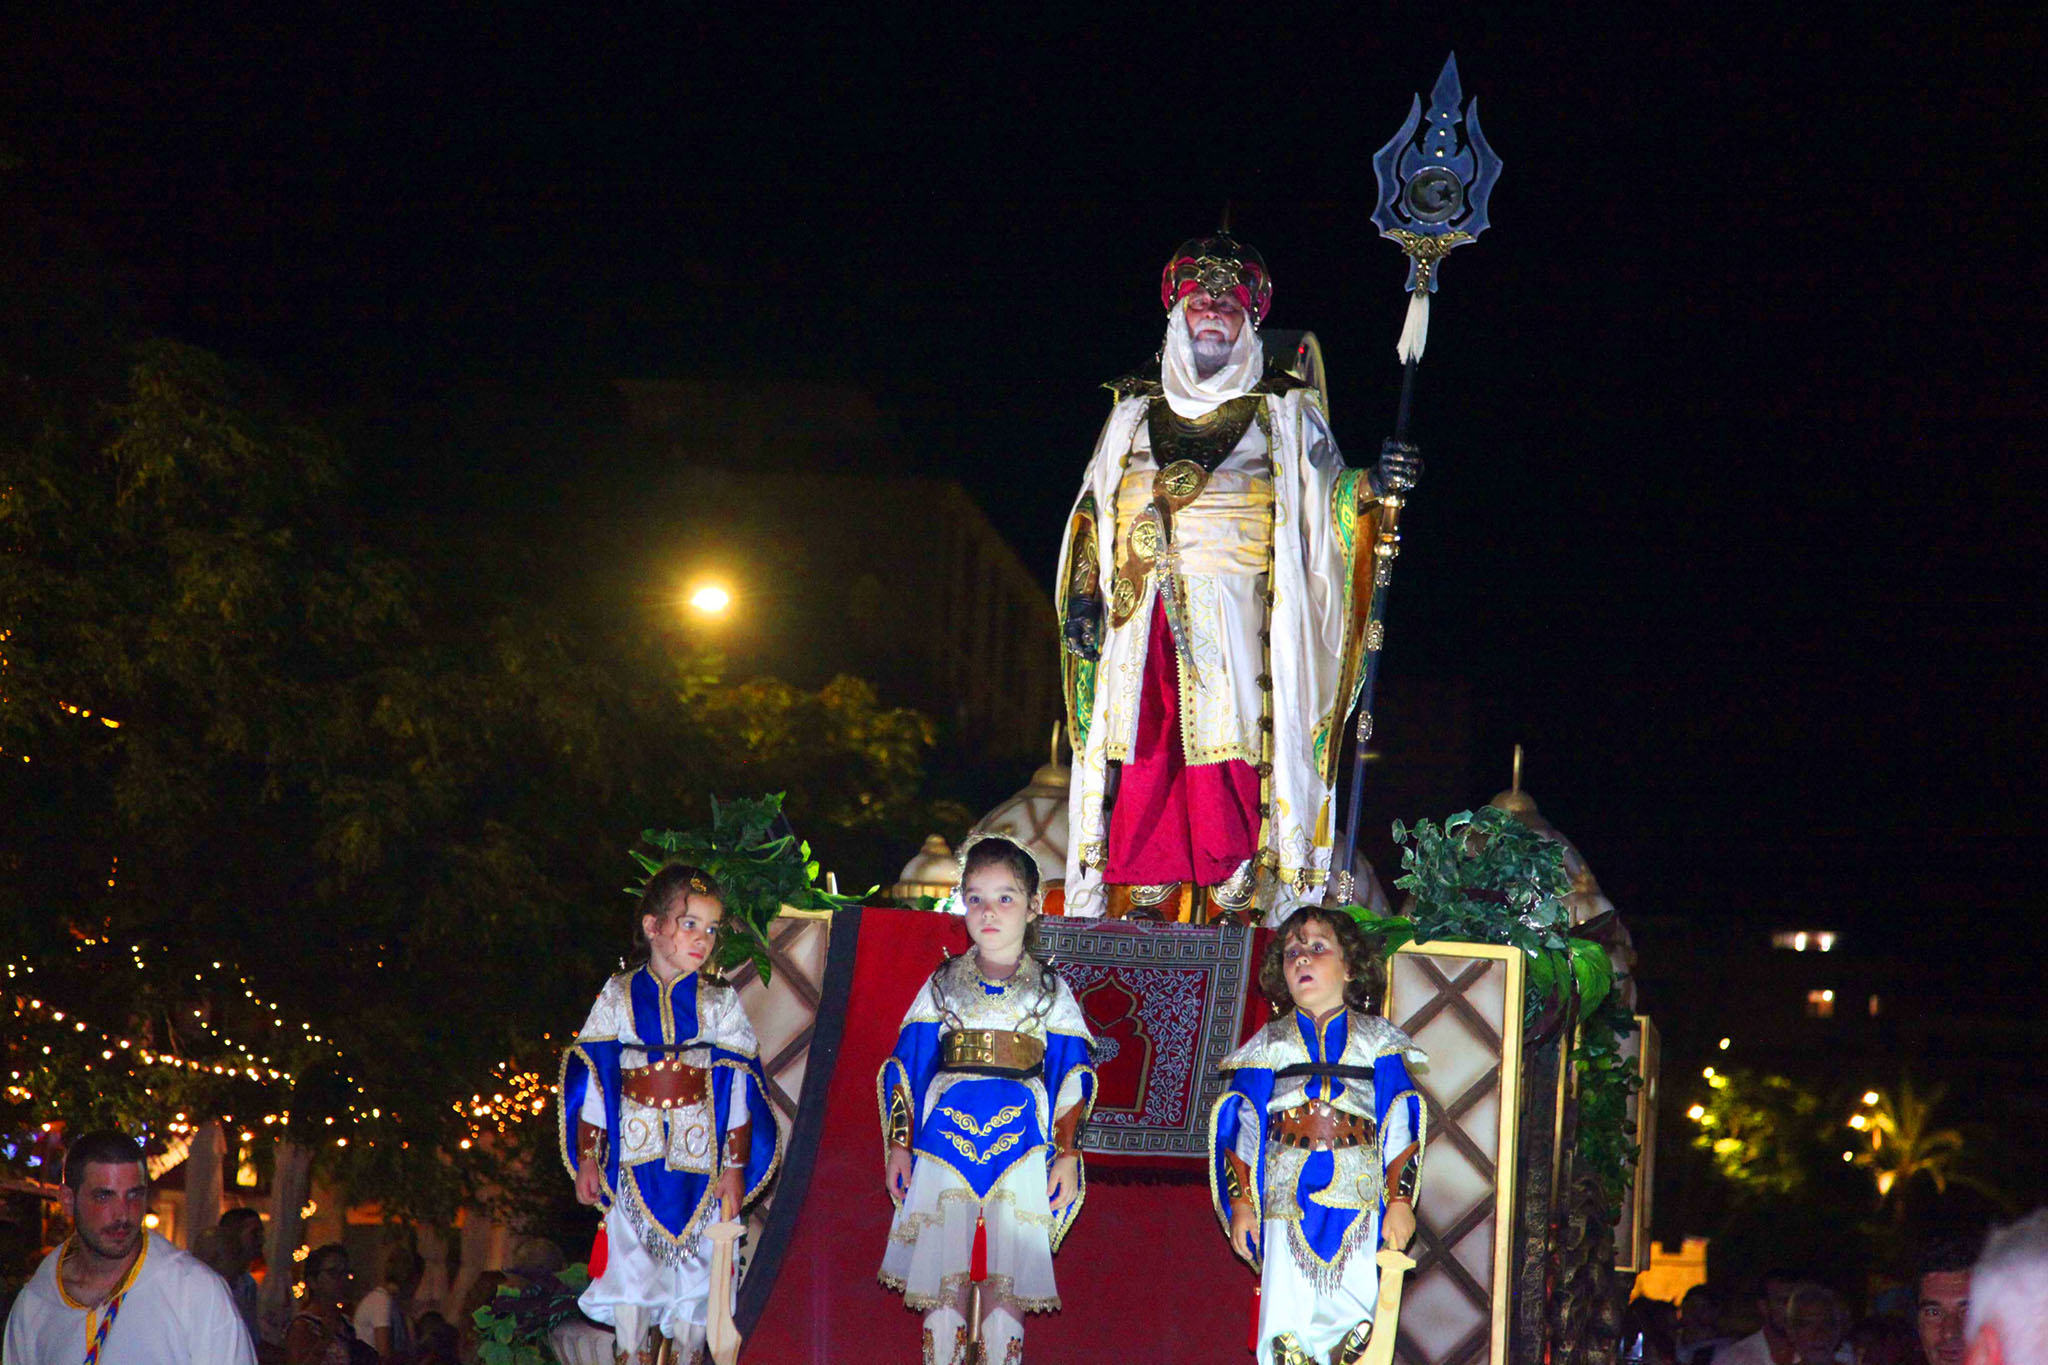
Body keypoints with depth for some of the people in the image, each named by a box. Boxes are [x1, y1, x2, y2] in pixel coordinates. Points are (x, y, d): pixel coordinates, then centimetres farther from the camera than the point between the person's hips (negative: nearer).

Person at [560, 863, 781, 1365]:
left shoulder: (720, 1003, 2)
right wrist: (588, 1158, 1)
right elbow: (593, 1080, 4)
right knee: (631, 1265, 0)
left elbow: (739, 1088, 2)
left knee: (693, 1268, 3)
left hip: (698, 1158, 0)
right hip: (633, 1158, 0)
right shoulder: (617, 997, 2)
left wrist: (735, 1166, -2)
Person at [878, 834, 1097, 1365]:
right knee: (944, 1286, -3)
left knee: (1006, 1286, -4)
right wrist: (899, 1144, 3)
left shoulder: (1050, 990, 10)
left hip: (1021, 1149, -1)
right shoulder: (942, 984, 12)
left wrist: (1067, 1153, -2)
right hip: (946, 1139, 1)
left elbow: (1074, 1075, 7)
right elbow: (906, 1066, 11)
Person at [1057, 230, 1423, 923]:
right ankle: (1137, 915, -2)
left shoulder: (1285, 412, 10)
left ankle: (1229, 916, -10)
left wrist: (1372, 487, -22)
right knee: (1144, 769, -4)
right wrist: (1084, 598, 10)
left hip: (1237, 625, -2)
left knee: (1228, 767, -11)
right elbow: (1094, 514, 21)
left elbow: (1327, 496, 0)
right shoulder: (1135, 411, 18)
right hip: (1146, 628, 2)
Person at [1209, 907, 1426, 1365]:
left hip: (1358, 1202, -1)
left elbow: (1401, 1126, 7)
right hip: (1288, 1203, 1)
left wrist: (1400, 1202, -2)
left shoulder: (1376, 1041, 10)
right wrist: (1241, 1204, 3)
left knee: (1356, 1321, -9)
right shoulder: (1270, 1045, 12)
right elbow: (1242, 1127, 11)